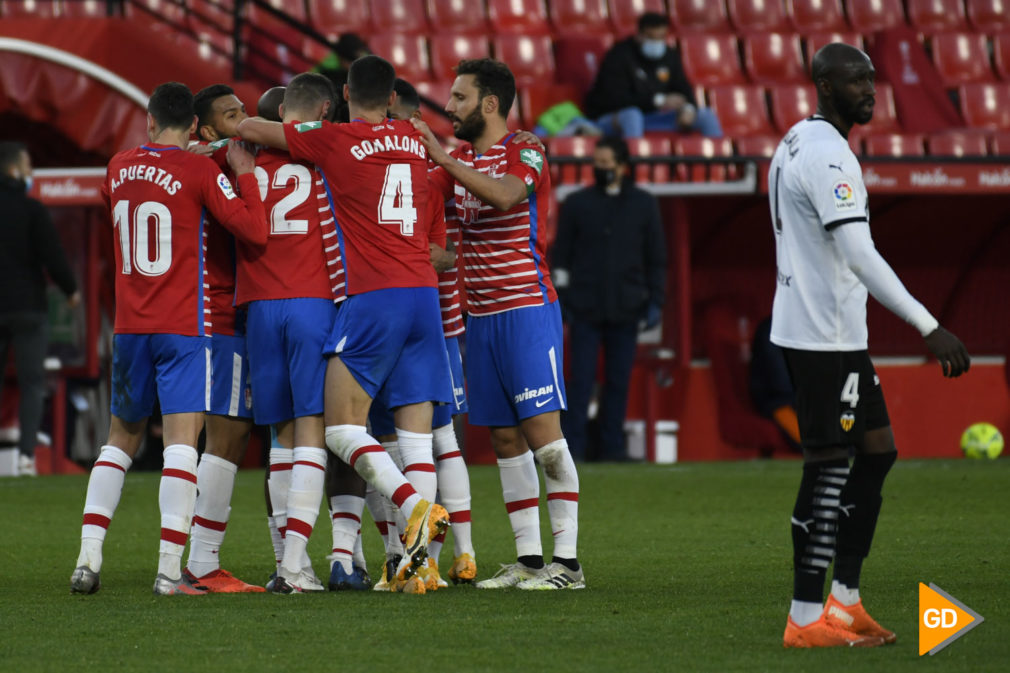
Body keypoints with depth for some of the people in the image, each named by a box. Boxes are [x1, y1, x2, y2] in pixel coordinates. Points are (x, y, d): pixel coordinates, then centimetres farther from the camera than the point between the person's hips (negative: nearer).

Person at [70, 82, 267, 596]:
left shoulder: (119, 168, 8)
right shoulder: (200, 172, -7)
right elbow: (255, 231, -12)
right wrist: (244, 173, 0)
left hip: (128, 327, 5)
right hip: (182, 326, -5)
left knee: (121, 437, 16)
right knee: (181, 439, -8)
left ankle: (88, 558, 6)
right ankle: (170, 570, -17)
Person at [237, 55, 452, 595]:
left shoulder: (336, 141, -2)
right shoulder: (415, 142, 14)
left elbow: (250, 129, 6)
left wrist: (234, 129, 28)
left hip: (372, 298, -6)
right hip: (424, 293, 6)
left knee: (341, 427, -3)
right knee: (415, 432, 2)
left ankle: (416, 506, -23)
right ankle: (418, 559, -5)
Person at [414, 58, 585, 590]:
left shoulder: (525, 152, -7)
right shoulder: (460, 159, 15)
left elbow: (505, 194, -27)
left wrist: (442, 157, -25)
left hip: (527, 310, -7)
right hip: (481, 316, 7)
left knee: (542, 430, -11)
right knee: (505, 440, 6)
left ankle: (567, 560, -11)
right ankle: (528, 559, 9)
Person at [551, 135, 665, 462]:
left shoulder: (644, 204, 8)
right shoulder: (577, 203, 6)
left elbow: (656, 257, 11)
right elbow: (561, 254, 7)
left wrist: (655, 301, 4)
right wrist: (559, 299, 0)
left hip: (625, 309, 1)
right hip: (585, 308, -1)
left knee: (619, 381, 4)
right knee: (581, 378, -5)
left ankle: (612, 447, 9)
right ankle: (574, 445, -3)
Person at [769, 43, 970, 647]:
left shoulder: (799, 143, 16)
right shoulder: (827, 154, -18)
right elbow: (859, 255, -27)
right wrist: (930, 329, -28)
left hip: (836, 331, 11)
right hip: (823, 334, -11)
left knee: (877, 452, 14)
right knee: (829, 468, -7)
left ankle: (845, 602, 17)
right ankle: (807, 620, -4)